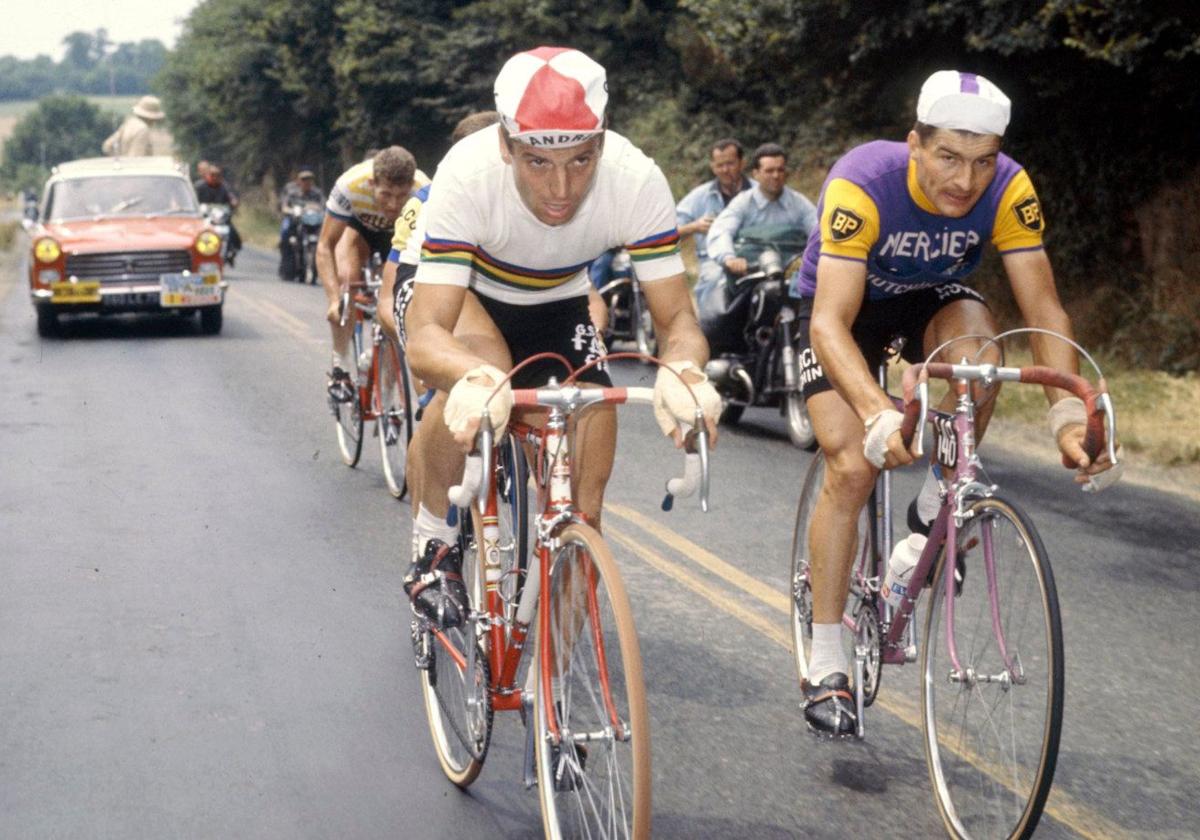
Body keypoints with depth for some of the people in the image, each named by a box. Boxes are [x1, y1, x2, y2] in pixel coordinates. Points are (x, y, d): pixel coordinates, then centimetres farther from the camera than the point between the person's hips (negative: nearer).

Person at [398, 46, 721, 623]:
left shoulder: (637, 181, -33)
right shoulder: (467, 176, -39)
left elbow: (677, 320, -29)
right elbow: (425, 337, -43)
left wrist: (681, 372, -53)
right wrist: (475, 379, -67)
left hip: (553, 303, 2)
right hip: (454, 290, -2)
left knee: (585, 489, -11)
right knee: (474, 374, -35)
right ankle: (433, 544, -14)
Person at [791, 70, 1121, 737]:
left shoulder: (1008, 190, -27)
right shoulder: (863, 184, -37)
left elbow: (1043, 306, -27)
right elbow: (830, 323, -43)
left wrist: (1069, 413, -42)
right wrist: (879, 417, -59)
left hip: (931, 299, 3)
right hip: (844, 305, -2)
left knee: (974, 333, -33)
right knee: (852, 467, -18)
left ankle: (936, 511, -10)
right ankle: (827, 665, -6)